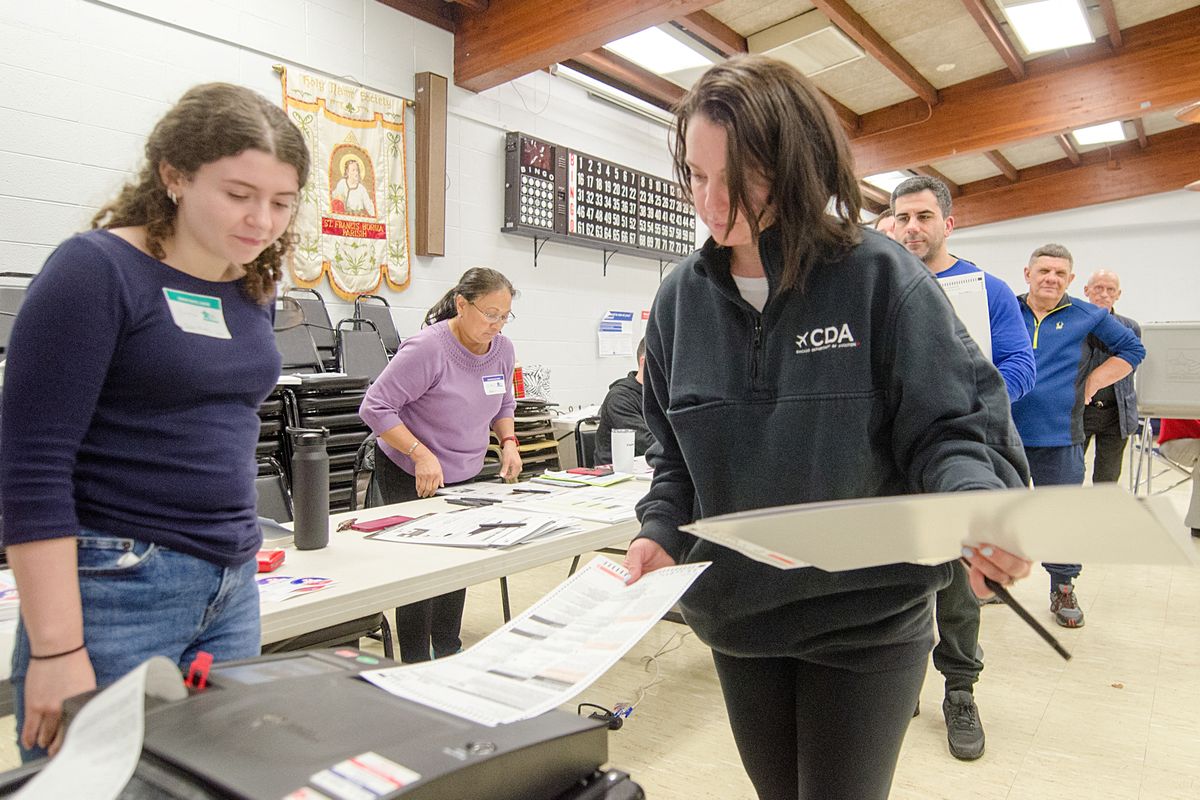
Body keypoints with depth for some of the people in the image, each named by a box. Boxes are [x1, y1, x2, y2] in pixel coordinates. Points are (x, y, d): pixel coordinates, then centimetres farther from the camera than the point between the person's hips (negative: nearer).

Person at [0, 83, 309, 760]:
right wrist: (57, 651, -17)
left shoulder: (254, 287, 8)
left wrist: (238, 555, 17)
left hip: (234, 586, 7)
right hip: (114, 587, -6)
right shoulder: (96, 271, -11)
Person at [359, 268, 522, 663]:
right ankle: (415, 663, 13)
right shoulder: (426, 348, -25)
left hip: (465, 476, 7)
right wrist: (421, 454, -29)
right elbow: (375, 408, -22)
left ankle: (449, 651, 30)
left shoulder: (502, 349, -3)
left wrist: (508, 442, -4)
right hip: (410, 478, -6)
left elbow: (503, 404, 14)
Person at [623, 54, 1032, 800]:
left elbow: (951, 425, -11)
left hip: (866, 621, -3)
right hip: (737, 617, 4)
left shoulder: (879, 275, -13)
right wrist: (662, 531, -8)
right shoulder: (682, 297, -1)